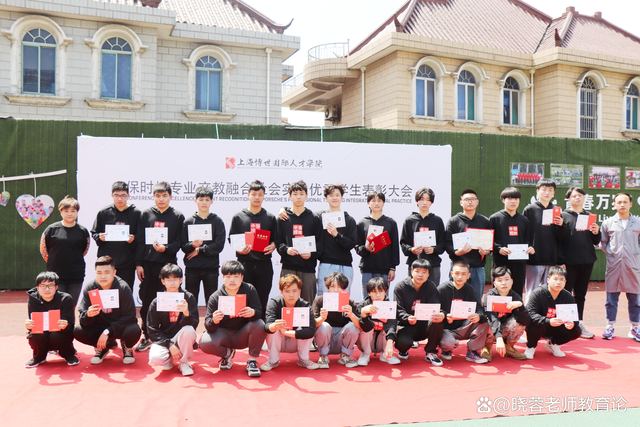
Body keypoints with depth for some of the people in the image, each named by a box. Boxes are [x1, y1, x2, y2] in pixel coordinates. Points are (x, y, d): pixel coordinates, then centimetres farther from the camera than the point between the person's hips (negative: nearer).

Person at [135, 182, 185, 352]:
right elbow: (140, 240, 7)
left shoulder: (178, 216, 6)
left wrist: (165, 248, -17)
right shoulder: (146, 214, 9)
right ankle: (147, 337, 17)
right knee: (146, 301, 5)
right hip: (148, 263, 1)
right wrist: (138, 263, 1)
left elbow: (178, 242, 1)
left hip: (168, 263, -1)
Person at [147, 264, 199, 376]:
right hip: (163, 340, 0)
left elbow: (194, 324, -12)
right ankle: (170, 360, 8)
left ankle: (183, 362, -6)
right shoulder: (156, 303, -5)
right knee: (155, 357, -31)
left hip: (181, 338, 0)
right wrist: (170, 345, -17)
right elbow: (152, 330, -5)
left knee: (188, 330, -32)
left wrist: (186, 313, -35)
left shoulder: (188, 298, -6)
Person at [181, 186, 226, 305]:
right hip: (192, 268, 1)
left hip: (211, 268, -1)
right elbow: (183, 246, 1)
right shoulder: (188, 222, 7)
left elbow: (219, 245, -5)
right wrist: (192, 245, -19)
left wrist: (199, 250, -8)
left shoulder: (217, 221, 4)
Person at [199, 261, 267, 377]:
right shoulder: (215, 297, -11)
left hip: (243, 336, 0)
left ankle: (252, 360, -8)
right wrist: (213, 321, -40)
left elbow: (259, 312, -15)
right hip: (224, 335, 0)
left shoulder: (249, 290, -8)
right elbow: (208, 326, -15)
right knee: (204, 343, -28)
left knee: (259, 325, -30)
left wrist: (253, 313, -40)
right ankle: (227, 353, 7)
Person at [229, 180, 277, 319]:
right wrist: (239, 249, -12)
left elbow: (275, 239, 13)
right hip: (244, 263, -1)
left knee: (262, 301, 4)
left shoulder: (270, 218, 12)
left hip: (264, 264, 1)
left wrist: (272, 246, -9)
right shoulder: (238, 217, 9)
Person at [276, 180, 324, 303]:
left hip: (308, 267, 0)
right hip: (288, 267, 0)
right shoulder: (282, 218, 11)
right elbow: (277, 241, 7)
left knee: (308, 301, 1)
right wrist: (286, 249, -14)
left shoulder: (314, 219, 12)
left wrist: (311, 254, -12)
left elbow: (319, 243, 7)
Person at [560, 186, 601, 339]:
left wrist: (596, 232, -7)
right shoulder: (563, 216, -1)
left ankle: (579, 324, 20)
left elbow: (596, 242, 14)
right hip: (569, 262, -5)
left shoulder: (589, 216, 14)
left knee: (581, 294, 12)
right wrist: (561, 260, -13)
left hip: (587, 261, 5)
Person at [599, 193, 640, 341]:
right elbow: (603, 243, 12)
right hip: (613, 265, 0)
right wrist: (610, 252, 2)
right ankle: (610, 327, 12)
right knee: (611, 298, 3)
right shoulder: (608, 223, 4)